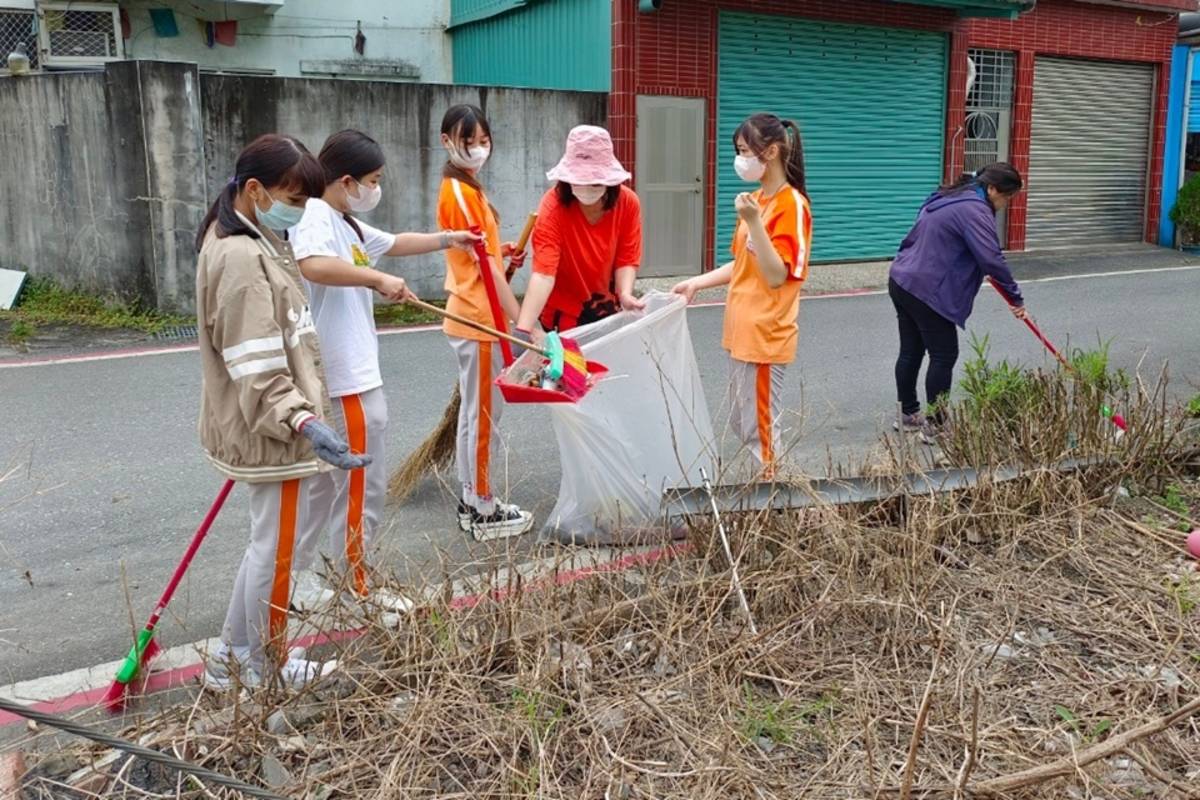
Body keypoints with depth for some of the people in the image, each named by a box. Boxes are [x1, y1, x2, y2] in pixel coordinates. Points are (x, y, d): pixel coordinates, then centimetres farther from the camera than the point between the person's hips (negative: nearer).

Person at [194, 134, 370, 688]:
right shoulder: (241, 258, -21)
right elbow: (256, 370, -26)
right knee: (275, 551, 6)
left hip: (269, 425, 10)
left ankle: (232, 658, 35)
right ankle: (266, 671, 24)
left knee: (268, 543, 21)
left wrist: (302, 416, 27)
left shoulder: (253, 243, 11)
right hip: (273, 432, -10)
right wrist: (303, 421, -35)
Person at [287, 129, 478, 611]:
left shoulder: (347, 224, 15)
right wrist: (378, 278, -33)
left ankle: (297, 580, 30)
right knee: (362, 487, 2)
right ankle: (355, 591, 16)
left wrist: (449, 239, 37)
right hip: (348, 381, -11)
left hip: (344, 377, 11)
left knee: (328, 482, 19)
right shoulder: (316, 217, -16)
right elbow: (314, 266, -39)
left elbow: (395, 243, 33)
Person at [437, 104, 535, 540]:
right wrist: (520, 321, -24)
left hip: (472, 318, 10)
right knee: (484, 416, -2)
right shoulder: (462, 193, -17)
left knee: (473, 412, 15)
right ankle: (485, 511, 8)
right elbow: (486, 265, -22)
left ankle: (471, 501, 25)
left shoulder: (462, 189, 13)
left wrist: (499, 248, 6)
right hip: (480, 321, -10)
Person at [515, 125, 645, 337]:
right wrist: (523, 328, -46)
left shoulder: (628, 202, -15)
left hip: (606, 308, 4)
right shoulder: (554, 206, -27)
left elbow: (626, 258, -7)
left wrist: (625, 293, -27)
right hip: (564, 311, -4)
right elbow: (543, 272, -36)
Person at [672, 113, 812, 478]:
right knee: (740, 425, 16)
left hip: (766, 337, -9)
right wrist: (697, 282, 10)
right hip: (742, 332, 9)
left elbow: (776, 276, -21)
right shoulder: (757, 199, 12)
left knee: (760, 428, -1)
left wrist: (752, 221, -28)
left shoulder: (792, 204, -14)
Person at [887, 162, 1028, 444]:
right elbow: (991, 259, -21)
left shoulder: (950, 198, 17)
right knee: (944, 356, -2)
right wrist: (1015, 297, -12)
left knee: (911, 351, 16)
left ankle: (908, 415, 26)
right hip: (927, 292, -10)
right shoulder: (974, 210, -14)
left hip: (901, 281, 10)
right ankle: (935, 427, 2)